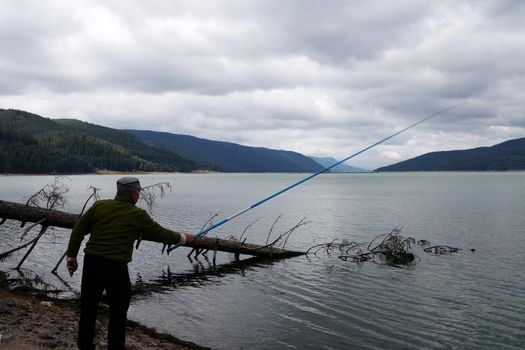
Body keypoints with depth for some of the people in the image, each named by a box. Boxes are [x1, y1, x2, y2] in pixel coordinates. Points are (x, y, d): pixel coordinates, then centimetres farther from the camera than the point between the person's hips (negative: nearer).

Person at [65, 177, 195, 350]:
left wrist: (71, 256, 16)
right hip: (116, 267, -4)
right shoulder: (138, 215, -5)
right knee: (118, 314, 10)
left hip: (91, 263, 5)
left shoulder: (99, 206, 4)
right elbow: (161, 234, 4)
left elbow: (77, 231, 6)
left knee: (88, 308, 18)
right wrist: (184, 238, 19)